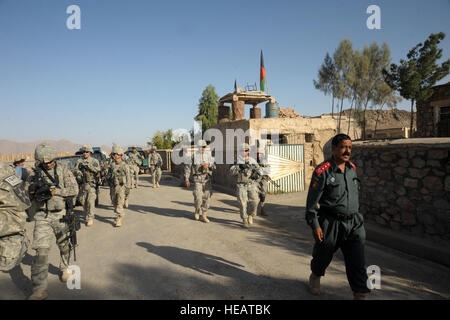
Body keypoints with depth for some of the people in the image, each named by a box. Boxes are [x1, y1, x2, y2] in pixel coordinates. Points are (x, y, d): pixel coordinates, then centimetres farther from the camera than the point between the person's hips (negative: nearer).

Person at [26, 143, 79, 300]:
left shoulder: (63, 171, -2)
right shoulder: (34, 173, 3)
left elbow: (74, 190, -9)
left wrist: (54, 190, -20)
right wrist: (34, 188, -18)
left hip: (61, 215, 0)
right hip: (42, 217, 0)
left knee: (64, 246, 16)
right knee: (41, 250, -9)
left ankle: (64, 269, 43)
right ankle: (39, 289, -5)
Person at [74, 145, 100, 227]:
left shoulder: (94, 161, 0)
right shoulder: (79, 161, 10)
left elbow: (98, 169, -15)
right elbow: (75, 170, 2)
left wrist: (88, 165, -23)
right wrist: (78, 172, -20)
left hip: (92, 184, -4)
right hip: (82, 184, 4)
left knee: (91, 201, -9)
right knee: (83, 201, 11)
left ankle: (90, 218, -5)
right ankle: (86, 215, 30)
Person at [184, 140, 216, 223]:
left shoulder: (209, 156, 7)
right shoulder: (194, 156, -1)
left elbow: (214, 166, 5)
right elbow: (187, 167, 1)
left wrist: (208, 165, -16)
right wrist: (187, 179, -2)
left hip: (207, 179, 3)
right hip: (197, 179, -3)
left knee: (207, 198, 0)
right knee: (198, 198, -10)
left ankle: (204, 216, 13)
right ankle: (197, 210, 21)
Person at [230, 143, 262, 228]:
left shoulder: (253, 161, 11)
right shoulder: (237, 161, 4)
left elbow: (259, 170, 13)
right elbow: (232, 171, -9)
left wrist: (257, 174, -9)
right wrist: (239, 166, -25)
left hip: (252, 185, 2)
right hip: (241, 185, -1)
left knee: (254, 201, -8)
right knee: (242, 203, -4)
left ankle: (250, 215, 19)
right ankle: (244, 220, 11)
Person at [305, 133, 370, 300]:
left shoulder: (352, 167, 6)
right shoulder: (323, 171, -15)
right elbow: (312, 201, -13)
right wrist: (315, 225, -15)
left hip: (354, 223, 5)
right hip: (331, 223, -4)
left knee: (357, 263, 4)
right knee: (322, 256, 16)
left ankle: (360, 294, 16)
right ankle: (315, 276, 45)